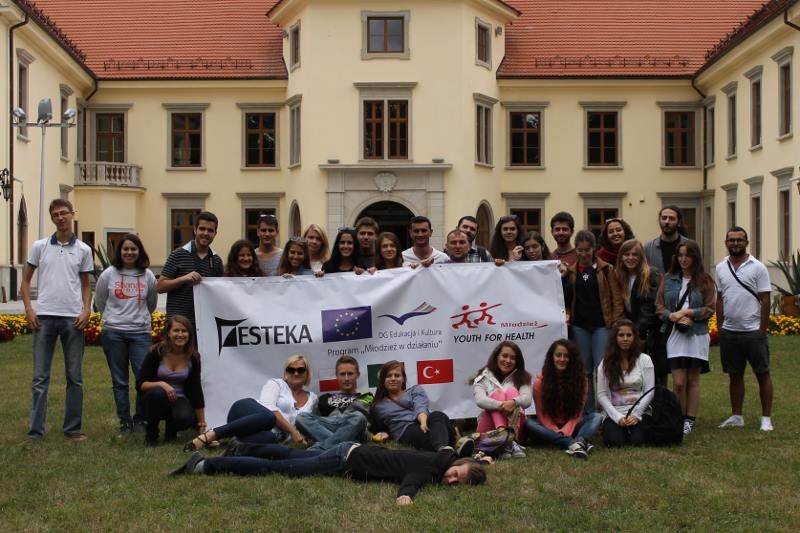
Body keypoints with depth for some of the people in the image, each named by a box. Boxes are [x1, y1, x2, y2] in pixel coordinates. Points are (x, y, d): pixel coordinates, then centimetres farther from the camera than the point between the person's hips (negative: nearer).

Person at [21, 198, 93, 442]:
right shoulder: (40, 246, 4)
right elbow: (26, 280, 9)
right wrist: (28, 309, -3)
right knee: (40, 377, 2)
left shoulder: (83, 249, 6)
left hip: (73, 318, 1)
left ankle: (72, 428, 15)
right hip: (44, 317, -1)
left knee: (75, 377, 6)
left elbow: (86, 285, 11)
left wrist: (86, 311, -4)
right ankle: (35, 430, 7)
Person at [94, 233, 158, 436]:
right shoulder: (108, 274, 1)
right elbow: (99, 302, 13)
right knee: (119, 382, 6)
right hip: (113, 333, 0)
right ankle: (125, 422, 15)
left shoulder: (148, 276, 4)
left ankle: (140, 420, 10)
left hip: (141, 332, 0)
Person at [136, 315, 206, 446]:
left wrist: (202, 423, 1)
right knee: (157, 393, -37)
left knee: (185, 419, -33)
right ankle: (151, 434, -11)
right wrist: (161, 384, -32)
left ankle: (171, 429, 7)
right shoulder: (157, 353, -14)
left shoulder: (193, 357, -6)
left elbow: (196, 390, -1)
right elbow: (140, 384, -13)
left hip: (178, 400, 1)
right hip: (156, 400, -1)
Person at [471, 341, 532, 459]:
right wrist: (501, 405, -38)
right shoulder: (483, 377, 3)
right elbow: (480, 400, -18)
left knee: (512, 391, -20)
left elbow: (527, 400, -12)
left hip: (514, 425, 1)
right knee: (497, 393, -23)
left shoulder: (522, 377, 8)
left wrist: (514, 402, -37)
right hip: (489, 427, -1)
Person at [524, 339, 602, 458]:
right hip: (550, 428, -1)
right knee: (529, 424, -32)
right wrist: (556, 432, -23)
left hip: (571, 427, 1)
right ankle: (573, 443, -48)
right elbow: (541, 414, -7)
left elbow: (577, 412, -7)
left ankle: (579, 441, -53)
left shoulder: (581, 379, -4)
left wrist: (565, 431, -24)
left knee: (597, 417, -21)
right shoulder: (540, 381, -7)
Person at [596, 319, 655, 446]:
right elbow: (602, 395, 1)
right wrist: (618, 417, -13)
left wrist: (636, 414, -12)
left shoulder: (644, 360, 6)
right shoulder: (606, 363, 6)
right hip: (614, 413, 0)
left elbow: (649, 391, 1)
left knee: (637, 440, -28)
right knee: (615, 440, -28)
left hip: (639, 412, 0)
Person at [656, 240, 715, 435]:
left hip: (697, 335, 0)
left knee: (693, 380, 5)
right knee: (678, 381, -6)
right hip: (674, 334, 1)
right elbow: (659, 306, 6)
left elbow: (710, 309, -1)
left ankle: (690, 420, 13)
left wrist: (688, 312, -13)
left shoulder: (704, 281, 2)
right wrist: (673, 317, -12)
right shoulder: (668, 279, 6)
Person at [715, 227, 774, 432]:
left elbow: (765, 301, -6)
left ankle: (766, 418, 7)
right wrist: (720, 328, 7)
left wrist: (762, 331, -10)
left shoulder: (757, 268, -5)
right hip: (729, 332, 4)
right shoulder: (721, 268, 8)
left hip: (753, 331, -4)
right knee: (734, 375, 11)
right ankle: (736, 416, 20)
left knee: (763, 374, 1)